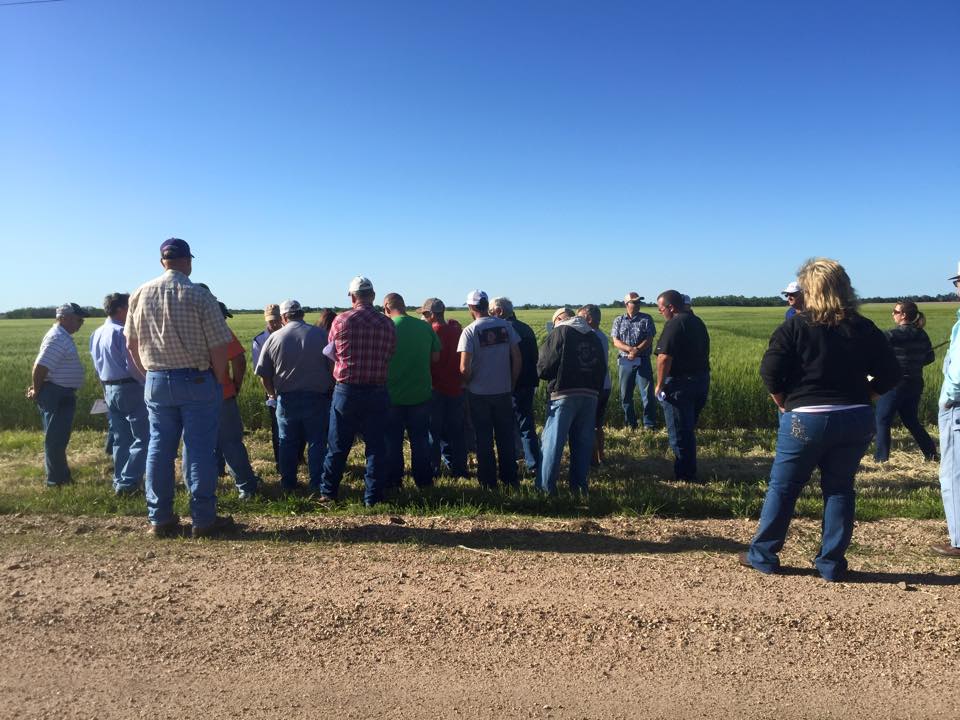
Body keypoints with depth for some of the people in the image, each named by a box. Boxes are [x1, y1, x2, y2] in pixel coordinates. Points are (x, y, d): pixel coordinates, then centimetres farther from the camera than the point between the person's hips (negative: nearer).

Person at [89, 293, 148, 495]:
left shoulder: (96, 334, 12)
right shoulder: (122, 332, -15)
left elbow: (97, 367, 19)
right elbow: (133, 366, -19)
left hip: (109, 390, 9)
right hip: (129, 389, -9)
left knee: (120, 439, 15)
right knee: (143, 438, -3)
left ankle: (119, 481, 20)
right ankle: (128, 482, -6)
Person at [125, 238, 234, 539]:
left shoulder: (141, 294, 2)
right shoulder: (199, 295, -11)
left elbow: (132, 344, 9)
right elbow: (218, 346, -12)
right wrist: (220, 381, 1)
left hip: (156, 382, 4)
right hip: (196, 381, -4)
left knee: (159, 448, 12)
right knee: (200, 450, 2)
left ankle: (159, 519, 20)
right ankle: (204, 519, 8)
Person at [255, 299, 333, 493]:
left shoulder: (274, 338, -1)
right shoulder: (320, 334, -4)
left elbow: (263, 373, 1)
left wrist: (273, 394, 17)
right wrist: (330, 390, 10)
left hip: (286, 399, 2)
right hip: (317, 397, -1)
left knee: (287, 442, 13)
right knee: (317, 441, 5)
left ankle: (288, 483, 21)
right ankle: (317, 485, 6)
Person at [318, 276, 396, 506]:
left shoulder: (341, 320, -6)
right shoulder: (387, 324, -2)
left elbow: (332, 352, 6)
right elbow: (389, 356, 4)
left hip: (346, 391, -1)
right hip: (377, 392, 1)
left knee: (337, 446, 11)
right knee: (375, 447, 9)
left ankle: (328, 493, 24)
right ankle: (372, 497, 14)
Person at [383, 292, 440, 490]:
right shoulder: (425, 327, -4)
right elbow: (435, 357, 4)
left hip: (392, 394, -2)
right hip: (421, 393, 3)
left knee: (392, 440, 11)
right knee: (420, 439, 15)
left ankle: (393, 481, 18)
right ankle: (424, 480, 22)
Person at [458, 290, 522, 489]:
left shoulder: (470, 331, -12)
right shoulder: (505, 326, -2)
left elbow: (464, 368, -16)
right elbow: (517, 359, 1)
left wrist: (469, 383, 4)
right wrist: (511, 385, 11)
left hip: (479, 393, -3)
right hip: (503, 391, 3)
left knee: (484, 439, 9)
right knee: (506, 437, 14)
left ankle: (489, 482, 15)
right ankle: (510, 480, 21)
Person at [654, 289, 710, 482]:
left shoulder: (674, 324, -16)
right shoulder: (698, 322, 13)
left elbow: (664, 358, -23)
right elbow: (704, 352, 19)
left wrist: (659, 385, -15)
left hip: (680, 383, -9)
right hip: (701, 380, 9)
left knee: (679, 433, 1)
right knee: (689, 429, 20)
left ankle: (684, 476, 8)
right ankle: (690, 472, 28)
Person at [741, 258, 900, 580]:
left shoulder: (795, 326, -8)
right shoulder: (864, 328, 4)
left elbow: (770, 372, -14)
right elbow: (890, 374, 5)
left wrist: (784, 404, -1)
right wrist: (857, 396, 11)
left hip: (806, 419, -3)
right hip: (857, 420, 4)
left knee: (782, 487, 8)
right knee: (839, 489, 14)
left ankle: (762, 555, 17)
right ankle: (831, 564, 18)